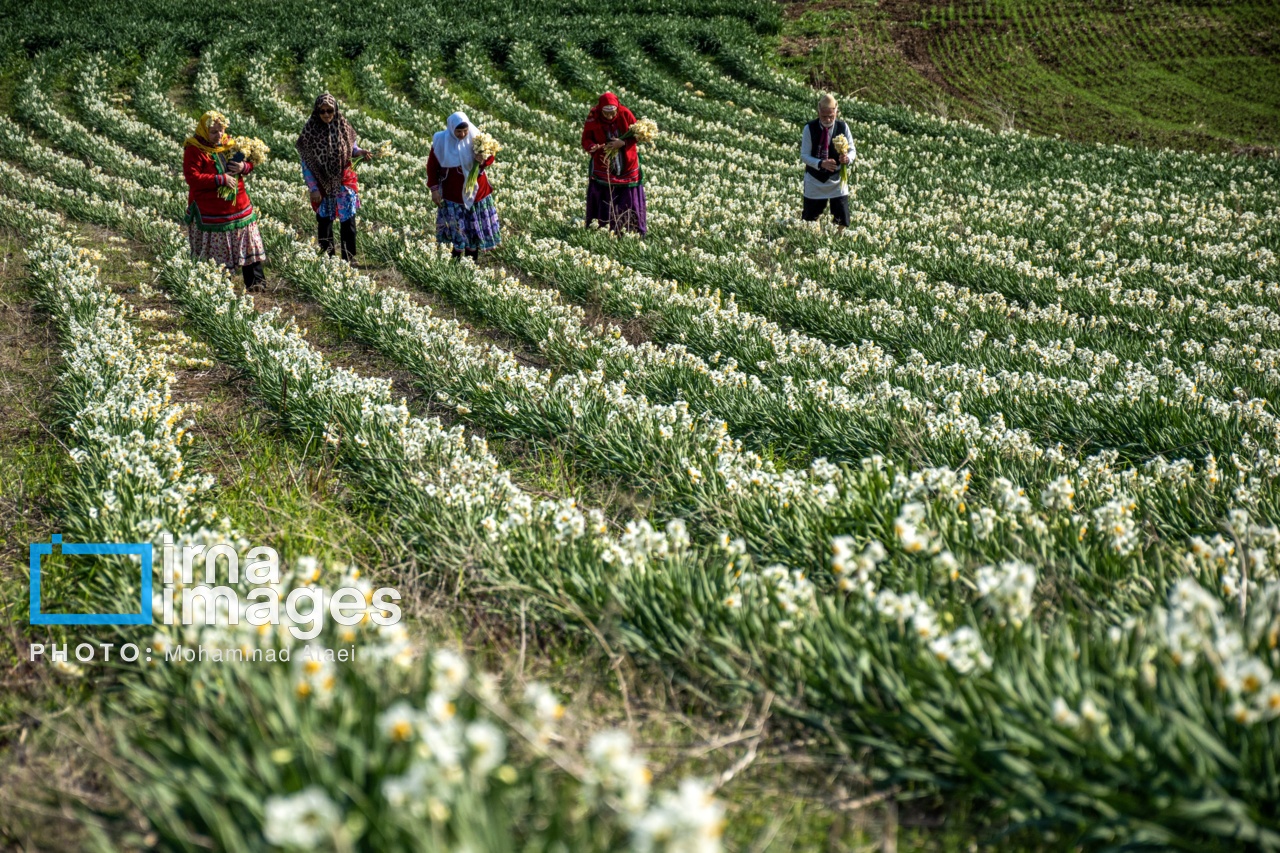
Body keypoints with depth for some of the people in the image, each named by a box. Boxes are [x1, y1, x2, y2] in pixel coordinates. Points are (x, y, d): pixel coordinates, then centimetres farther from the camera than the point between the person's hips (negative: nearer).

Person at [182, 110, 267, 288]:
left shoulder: (228, 143, 8)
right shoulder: (194, 150, -10)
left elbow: (249, 164, 17)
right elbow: (192, 177, -19)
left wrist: (244, 167, -8)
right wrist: (220, 179, -22)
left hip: (238, 205, 6)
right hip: (210, 212, -6)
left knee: (248, 243, 8)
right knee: (216, 253, -1)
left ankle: (255, 280, 15)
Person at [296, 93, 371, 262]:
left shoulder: (343, 127, -7)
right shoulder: (309, 131, -13)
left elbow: (352, 147, 9)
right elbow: (306, 164, -8)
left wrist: (361, 152, -15)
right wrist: (313, 189, -11)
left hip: (345, 182, 1)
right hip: (323, 185, -1)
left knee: (348, 222, 1)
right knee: (324, 223, 9)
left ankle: (349, 259, 12)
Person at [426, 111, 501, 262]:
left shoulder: (475, 138, -11)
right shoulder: (441, 141, -13)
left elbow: (489, 158, -1)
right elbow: (432, 166, -1)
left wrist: (483, 161, -25)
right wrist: (434, 189, -3)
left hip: (475, 191, 1)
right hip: (452, 193, -1)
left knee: (474, 227, 8)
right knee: (456, 228, 3)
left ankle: (472, 260, 22)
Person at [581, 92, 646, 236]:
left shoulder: (625, 114, -11)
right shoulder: (593, 118, -12)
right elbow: (586, 139, -8)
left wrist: (623, 143, -21)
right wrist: (592, 147, -31)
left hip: (628, 166, 1)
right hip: (603, 166, -1)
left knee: (629, 198, 3)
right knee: (604, 201, -3)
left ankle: (635, 231, 15)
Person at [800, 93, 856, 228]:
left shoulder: (843, 127, -8)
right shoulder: (809, 128, -12)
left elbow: (852, 150, -1)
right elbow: (804, 155, -12)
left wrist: (848, 158, -27)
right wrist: (821, 163, -31)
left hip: (837, 181, 1)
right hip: (815, 181, -1)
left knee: (842, 222, 0)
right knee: (809, 219, 6)